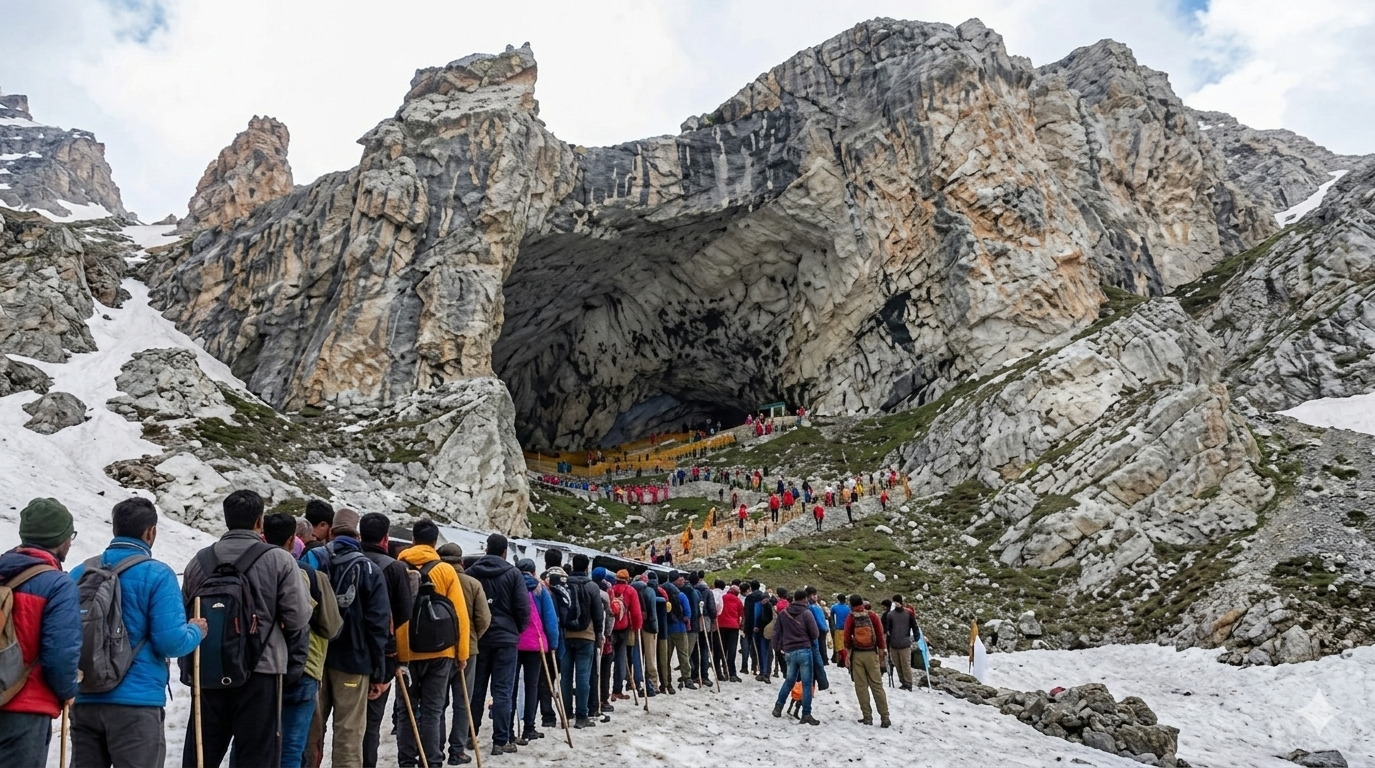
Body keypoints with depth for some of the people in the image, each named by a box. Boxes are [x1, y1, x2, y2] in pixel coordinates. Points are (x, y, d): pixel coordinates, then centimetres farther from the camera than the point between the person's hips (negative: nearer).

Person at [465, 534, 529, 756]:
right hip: (505, 638, -3)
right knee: (503, 691, 0)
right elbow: (523, 607, -10)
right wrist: (518, 629, 8)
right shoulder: (513, 573, -6)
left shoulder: (471, 572, 2)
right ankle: (501, 741, 0)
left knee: (476, 689, 13)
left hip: (477, 637, 3)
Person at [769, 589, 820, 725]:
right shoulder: (806, 613, -8)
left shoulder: (783, 614, 5)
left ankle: (778, 707, 25)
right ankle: (806, 714, 0)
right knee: (806, 683, 1)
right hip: (804, 651, -5)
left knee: (789, 680, 21)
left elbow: (777, 632, 8)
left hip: (789, 652, 5)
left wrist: (778, 647, 20)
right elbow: (815, 633, -7)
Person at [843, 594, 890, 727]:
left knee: (861, 686, 6)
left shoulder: (850, 617, -2)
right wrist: (882, 651, 9)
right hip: (871, 653, 1)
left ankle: (867, 717, 5)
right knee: (877, 685, 4)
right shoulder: (872, 615, -1)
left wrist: (847, 655, 5)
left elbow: (847, 637, -4)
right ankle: (885, 717, 1)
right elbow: (880, 634, 0)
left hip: (856, 654, -1)